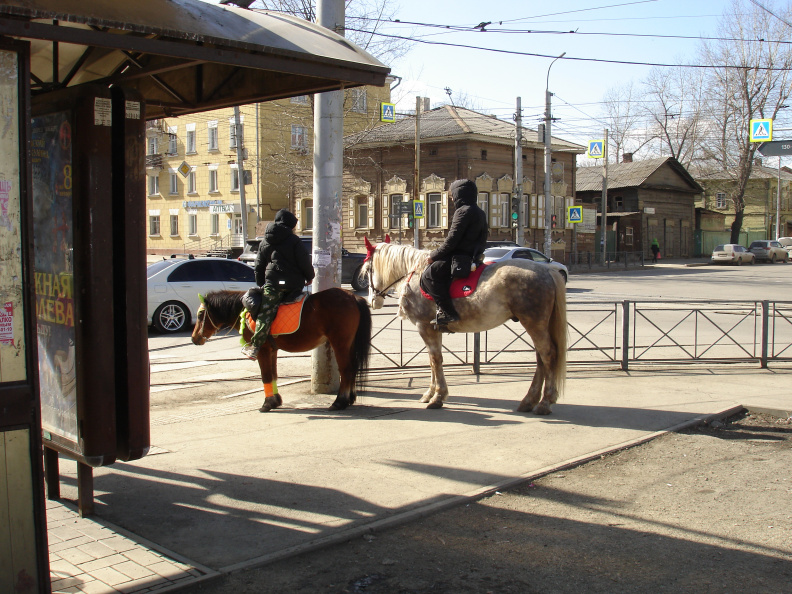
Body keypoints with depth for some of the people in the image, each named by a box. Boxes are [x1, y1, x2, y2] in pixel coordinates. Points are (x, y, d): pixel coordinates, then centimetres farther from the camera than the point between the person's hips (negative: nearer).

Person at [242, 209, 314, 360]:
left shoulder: (264, 242, 15)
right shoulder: (294, 240, 2)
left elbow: (259, 266, 19)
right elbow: (304, 262, -2)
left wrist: (260, 285, 28)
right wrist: (309, 277, 15)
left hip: (273, 284, 1)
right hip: (295, 284, 0)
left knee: (265, 314, -6)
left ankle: (254, 347, -10)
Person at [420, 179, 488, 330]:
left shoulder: (463, 211, -12)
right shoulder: (480, 213, 19)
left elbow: (452, 240, -17)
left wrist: (434, 255, -7)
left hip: (460, 257, -11)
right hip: (473, 255, 11)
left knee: (429, 275, -17)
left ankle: (447, 312, -23)